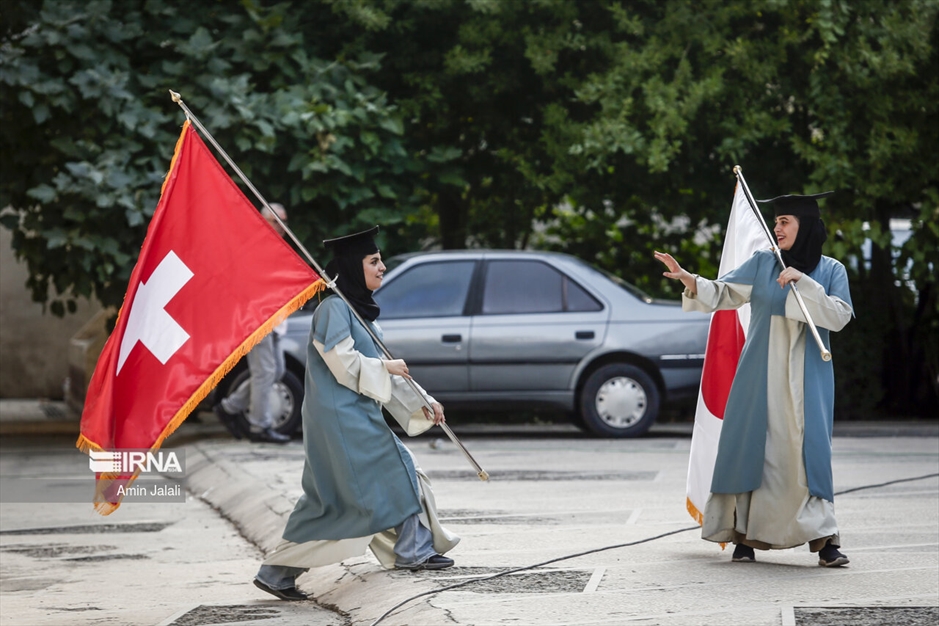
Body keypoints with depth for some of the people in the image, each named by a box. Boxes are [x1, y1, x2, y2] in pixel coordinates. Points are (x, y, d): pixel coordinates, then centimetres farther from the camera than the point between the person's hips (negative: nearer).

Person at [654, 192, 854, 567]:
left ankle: (825, 539, -6)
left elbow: (839, 317, -8)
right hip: (762, 375, 1)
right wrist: (689, 279, -12)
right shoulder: (763, 263, 6)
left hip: (806, 378, -1)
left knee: (808, 451, -8)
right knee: (753, 448, -3)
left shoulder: (830, 271, 4)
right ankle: (746, 536, 2)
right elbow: (724, 293, 4)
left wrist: (802, 282, -15)